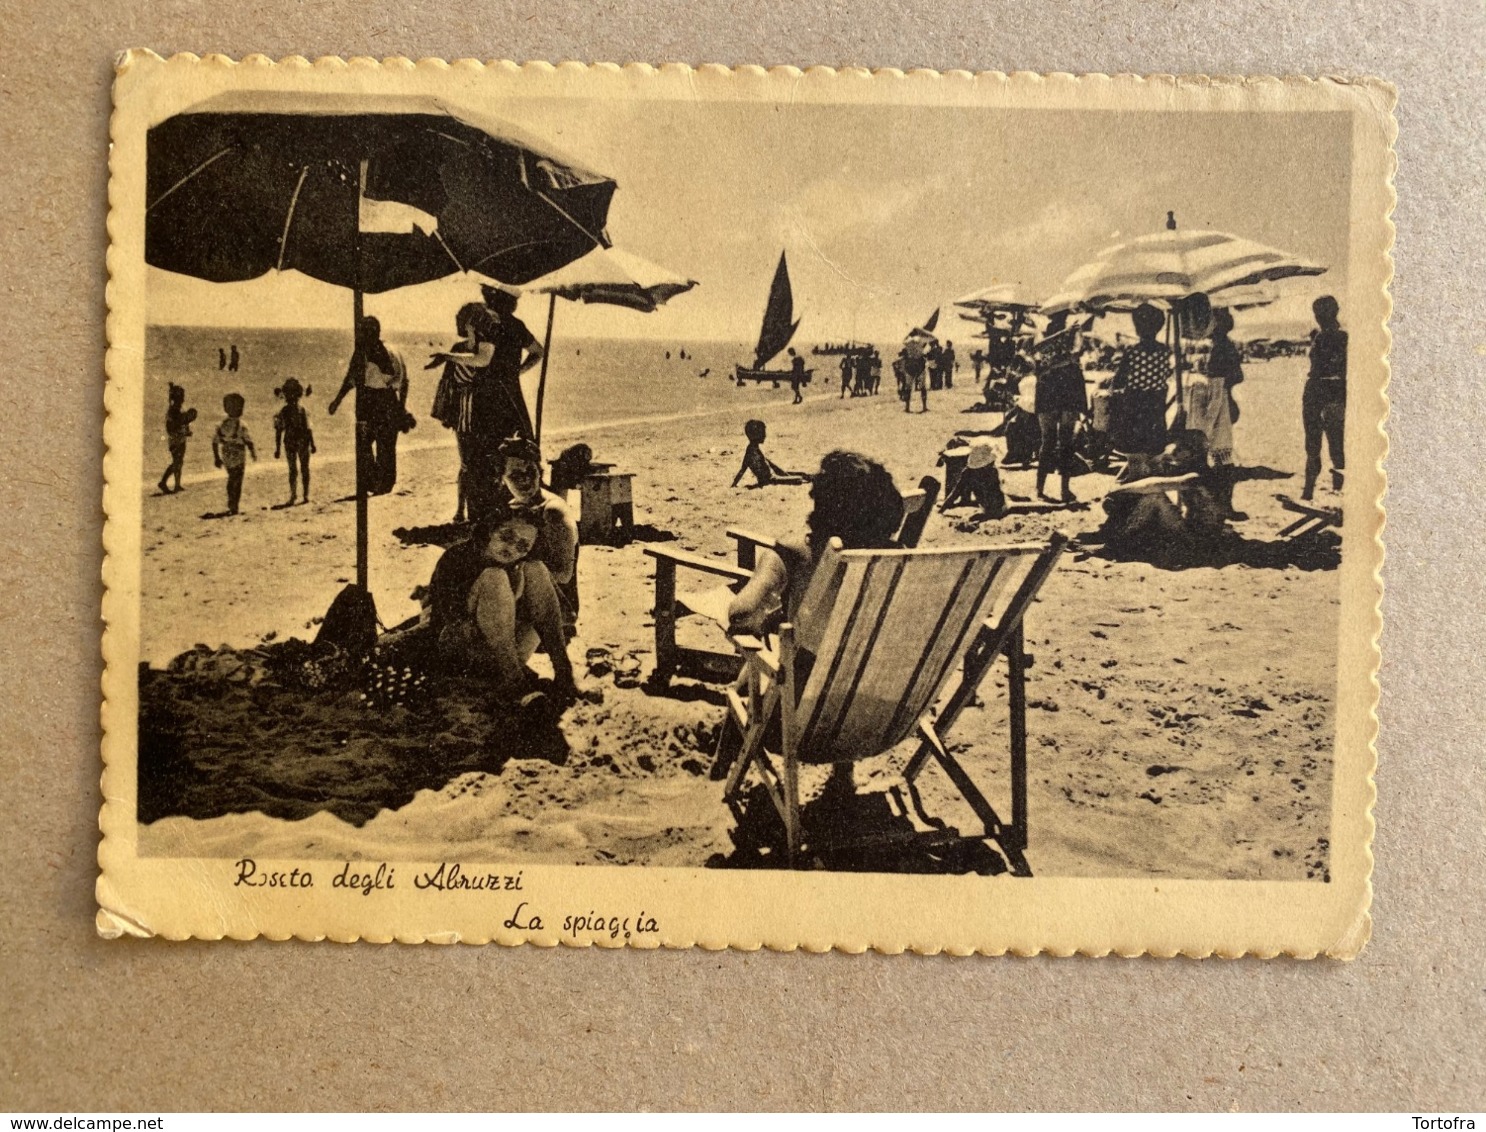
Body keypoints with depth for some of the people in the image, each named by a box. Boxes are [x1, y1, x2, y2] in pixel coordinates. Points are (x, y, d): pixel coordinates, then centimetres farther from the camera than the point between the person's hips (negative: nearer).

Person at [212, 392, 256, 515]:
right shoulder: (241, 426, -17)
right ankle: (233, 506, 4)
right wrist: (253, 453, 3)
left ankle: (231, 504, 29)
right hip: (238, 458, -5)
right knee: (236, 482, 5)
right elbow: (249, 441, -16)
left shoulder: (222, 425, -3)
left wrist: (216, 458, 8)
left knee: (231, 479, 22)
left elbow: (215, 442, -2)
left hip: (226, 458, 5)